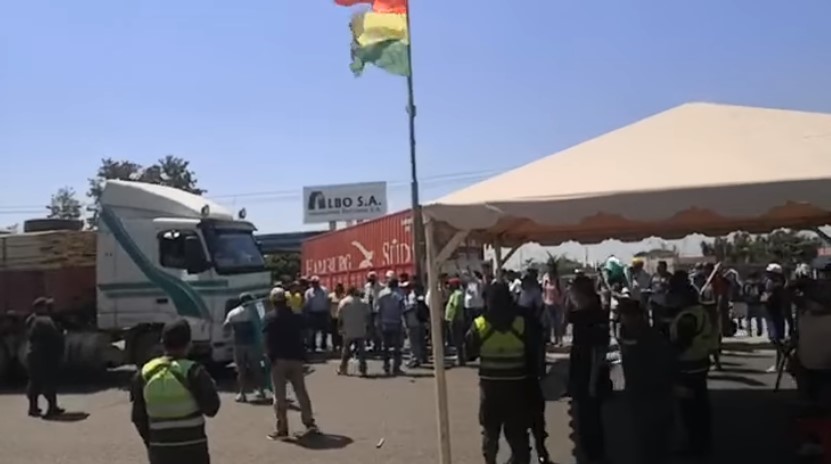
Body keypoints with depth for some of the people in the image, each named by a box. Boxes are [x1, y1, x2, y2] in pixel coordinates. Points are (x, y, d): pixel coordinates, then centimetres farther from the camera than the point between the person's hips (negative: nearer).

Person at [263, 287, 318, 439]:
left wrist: (271, 358, -2)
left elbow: (268, 341, -9)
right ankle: (309, 422, 14)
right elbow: (303, 336, 10)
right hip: (296, 358, 4)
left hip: (279, 359, -4)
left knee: (279, 395, 1)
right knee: (301, 391, 13)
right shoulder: (297, 316, 7)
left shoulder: (270, 318, -4)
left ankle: (282, 428, 0)